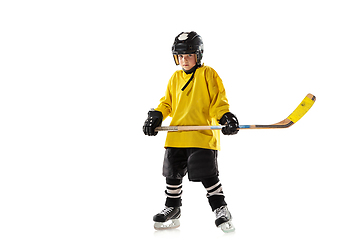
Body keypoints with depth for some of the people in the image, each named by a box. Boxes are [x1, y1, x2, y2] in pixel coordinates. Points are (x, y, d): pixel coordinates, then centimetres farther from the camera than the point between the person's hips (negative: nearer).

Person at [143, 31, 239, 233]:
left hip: (203, 135, -6)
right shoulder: (175, 78, 15)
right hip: (177, 136, 6)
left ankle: (222, 211, 7)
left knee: (208, 175, -7)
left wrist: (225, 117, -20)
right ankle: (172, 210, 25)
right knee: (173, 174, 11)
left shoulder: (208, 74, -1)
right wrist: (156, 116, 5)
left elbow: (218, 101, -4)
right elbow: (167, 103, 20)